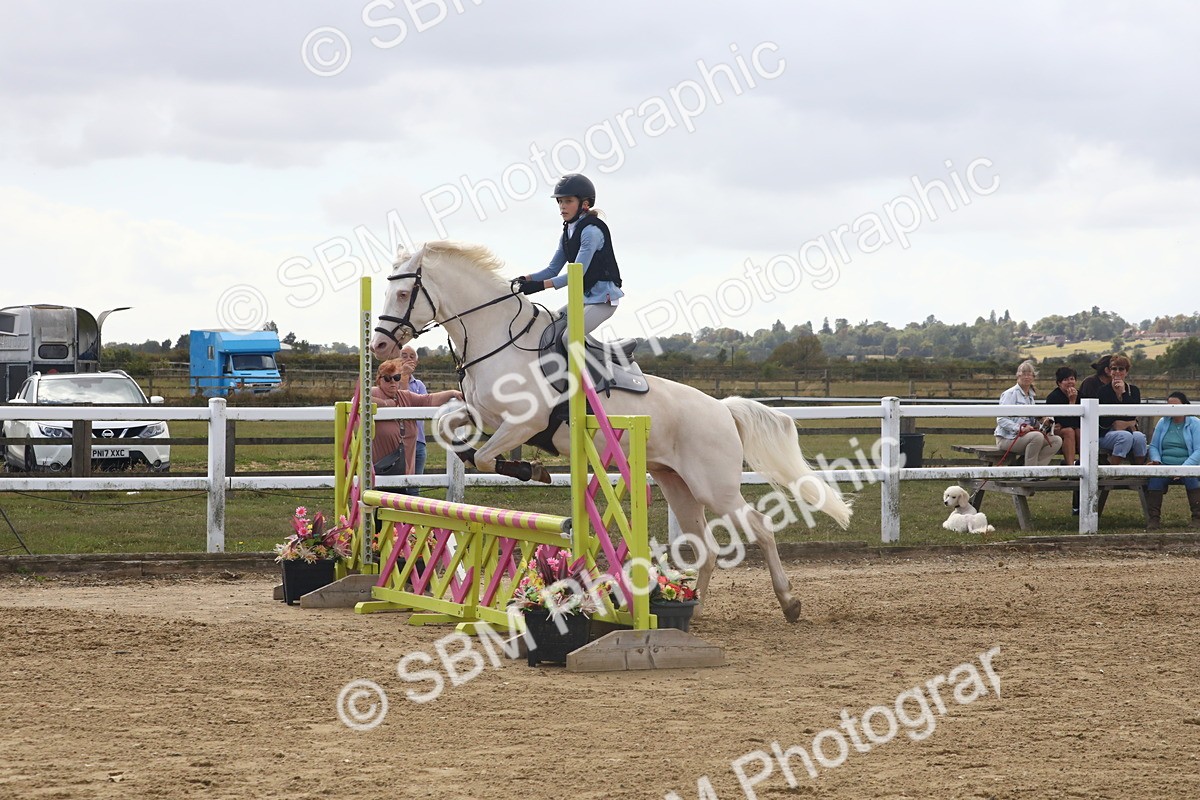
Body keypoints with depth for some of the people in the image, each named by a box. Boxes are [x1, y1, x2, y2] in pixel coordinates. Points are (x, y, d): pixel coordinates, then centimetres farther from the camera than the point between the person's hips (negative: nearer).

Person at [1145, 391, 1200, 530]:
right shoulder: (1163, 423, 15)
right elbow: (1153, 446, 15)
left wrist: (1184, 467, -20)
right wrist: (1156, 460, -7)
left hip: (1188, 465, -2)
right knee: (1154, 477, -30)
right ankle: (1154, 518, -28)